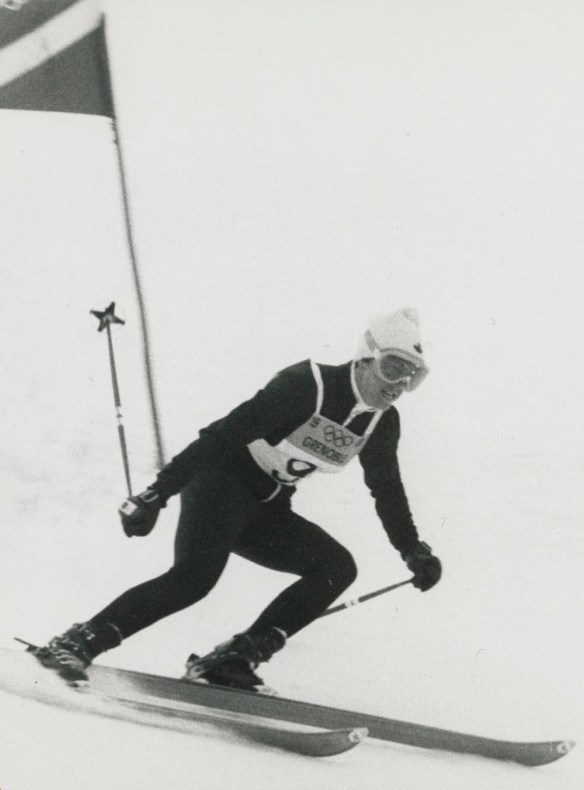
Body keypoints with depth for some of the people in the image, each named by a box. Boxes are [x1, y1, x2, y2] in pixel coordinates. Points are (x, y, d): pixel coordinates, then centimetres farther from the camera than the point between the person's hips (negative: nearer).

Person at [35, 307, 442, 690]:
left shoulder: (382, 422, 2)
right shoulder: (308, 384, -20)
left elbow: (388, 490, 19)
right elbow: (224, 434, -25)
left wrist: (415, 552, 13)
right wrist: (157, 494, -30)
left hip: (267, 510, 8)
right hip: (222, 481, -8)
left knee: (339, 568, -10)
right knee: (196, 574, -30)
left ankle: (234, 657, -15)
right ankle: (79, 641, -23)